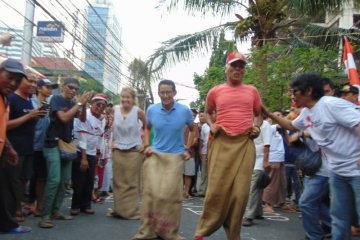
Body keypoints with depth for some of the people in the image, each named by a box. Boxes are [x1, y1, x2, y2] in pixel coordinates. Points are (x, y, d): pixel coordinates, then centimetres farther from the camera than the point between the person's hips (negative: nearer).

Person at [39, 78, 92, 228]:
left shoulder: (72, 103, 13)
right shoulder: (56, 99, -7)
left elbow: (82, 119, 6)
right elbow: (64, 118, -20)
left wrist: (84, 104, -9)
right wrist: (79, 103, -17)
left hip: (67, 144, 8)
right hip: (53, 144, -7)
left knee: (64, 180, 7)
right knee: (54, 179, -15)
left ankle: (56, 211, 15)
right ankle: (45, 215, -10)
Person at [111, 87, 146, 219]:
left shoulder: (138, 111, -11)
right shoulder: (115, 109, -2)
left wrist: (144, 143, -1)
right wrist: (113, 141, 8)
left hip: (134, 151, -3)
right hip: (118, 151, 3)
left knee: (132, 183, 2)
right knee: (118, 182, 9)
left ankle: (131, 211, 12)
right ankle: (119, 209, 21)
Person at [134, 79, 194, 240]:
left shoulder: (184, 110, -6)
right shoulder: (151, 110, -1)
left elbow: (192, 130, 12)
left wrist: (187, 149, 5)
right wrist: (146, 146, 7)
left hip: (176, 156, -1)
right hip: (155, 155, 1)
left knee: (171, 194, 0)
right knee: (151, 192, -2)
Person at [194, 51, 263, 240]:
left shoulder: (252, 91, 11)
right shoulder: (215, 91, 7)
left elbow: (258, 114, 22)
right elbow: (207, 112, 21)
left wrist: (257, 127, 2)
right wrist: (211, 126, 2)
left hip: (245, 144, 2)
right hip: (222, 143, -1)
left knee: (240, 191, 3)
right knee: (217, 189, -2)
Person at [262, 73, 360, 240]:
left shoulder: (331, 104, -19)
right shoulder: (306, 113, 9)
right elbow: (291, 126, 28)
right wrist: (269, 114, 17)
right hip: (337, 171, 9)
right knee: (339, 217, 15)